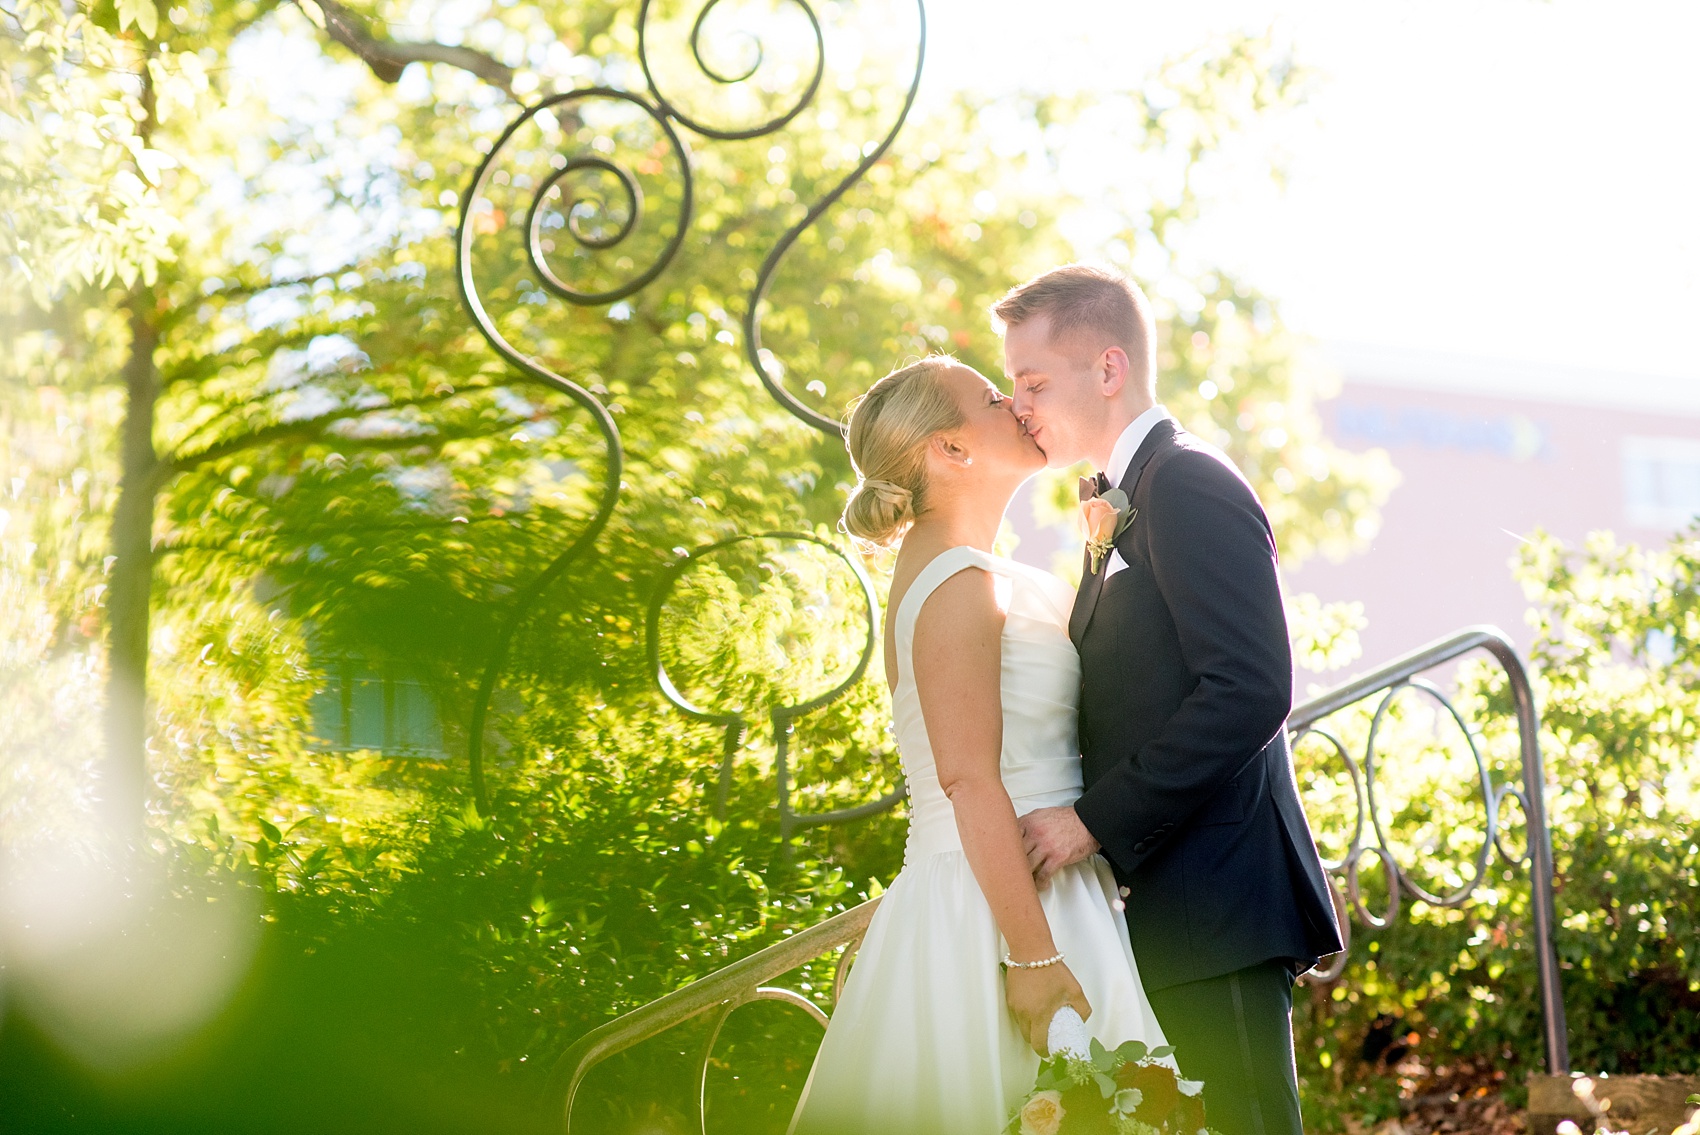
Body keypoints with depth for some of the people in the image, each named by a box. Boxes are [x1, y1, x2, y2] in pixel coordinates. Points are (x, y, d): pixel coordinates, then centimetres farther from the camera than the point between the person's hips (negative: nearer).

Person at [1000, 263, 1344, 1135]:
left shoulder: (1189, 484, -10)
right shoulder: (1123, 511, 21)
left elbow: (1250, 690, -21)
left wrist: (1096, 822, -20)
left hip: (1216, 916, -10)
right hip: (1163, 917, 10)